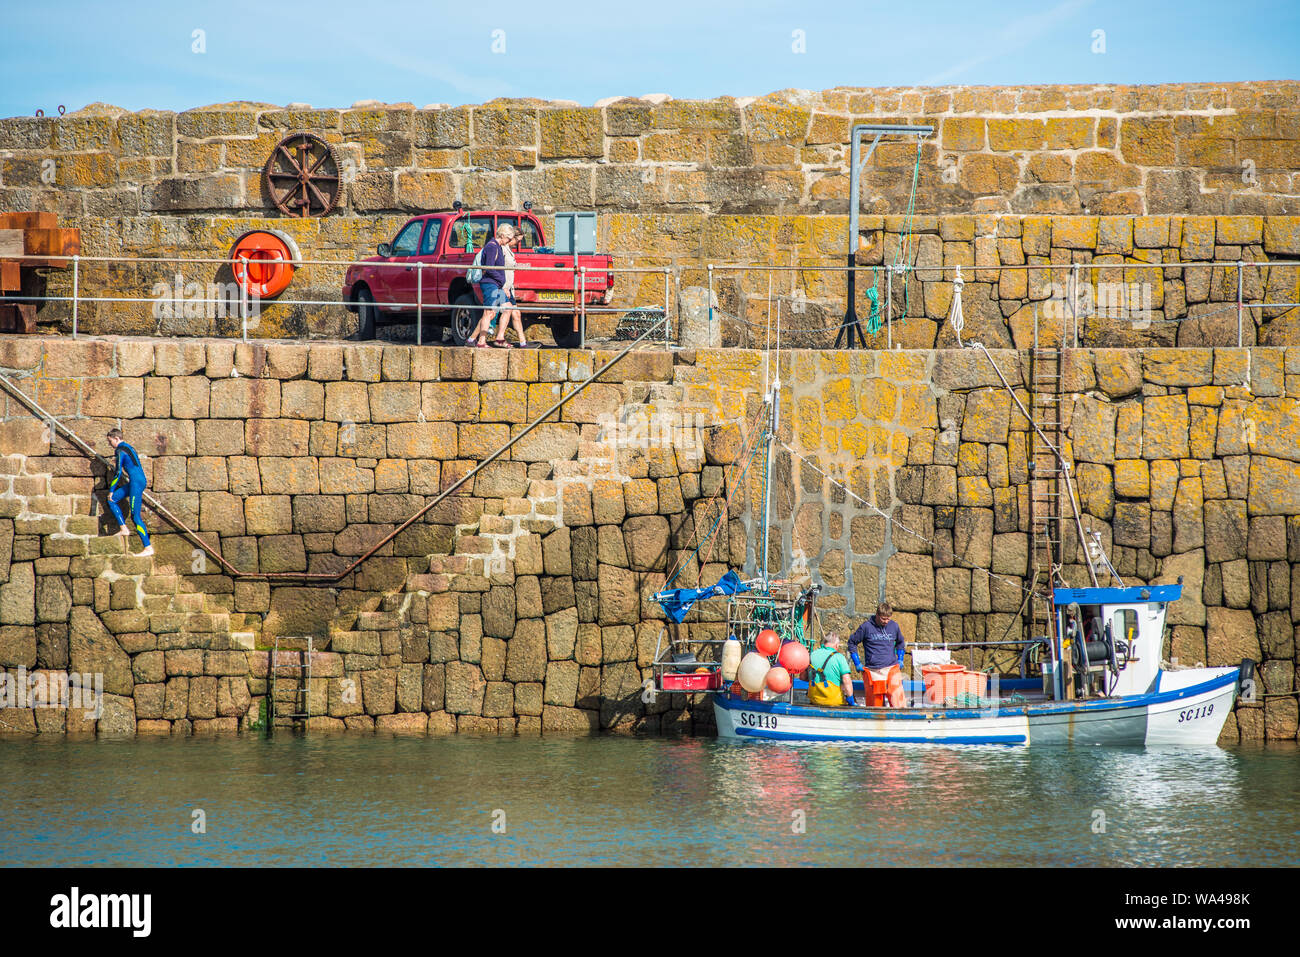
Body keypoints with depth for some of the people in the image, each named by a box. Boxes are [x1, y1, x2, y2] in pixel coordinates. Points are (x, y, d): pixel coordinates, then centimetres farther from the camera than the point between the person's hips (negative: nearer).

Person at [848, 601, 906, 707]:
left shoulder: (894, 626, 6)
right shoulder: (866, 627, -3)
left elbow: (900, 643, 26)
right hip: (873, 671, -1)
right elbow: (852, 643, 9)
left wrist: (900, 660, 14)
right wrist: (857, 663, 3)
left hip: (891, 668, 1)